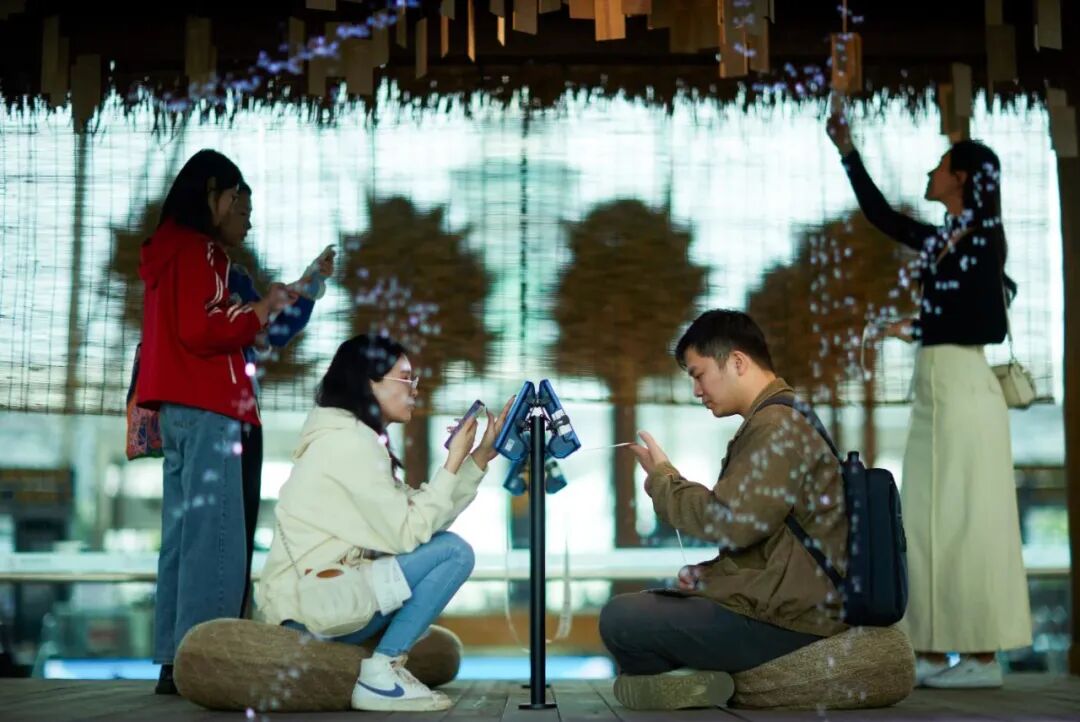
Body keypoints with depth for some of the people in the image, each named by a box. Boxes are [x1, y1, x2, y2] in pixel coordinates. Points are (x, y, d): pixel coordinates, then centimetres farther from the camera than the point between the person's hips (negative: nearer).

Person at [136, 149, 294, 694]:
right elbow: (200, 330, -17)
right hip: (205, 405, -9)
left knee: (183, 532, 6)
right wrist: (261, 312, -6)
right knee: (212, 534, -10)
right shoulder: (197, 247, -9)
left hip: (176, 405, 9)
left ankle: (174, 661, 6)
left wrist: (246, 318, 16)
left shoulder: (166, 247, 19)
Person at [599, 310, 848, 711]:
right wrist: (709, 574, 6)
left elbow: (727, 523, -21)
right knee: (644, 603, 21)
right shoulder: (781, 420, 18)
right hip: (784, 603, 11)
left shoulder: (778, 424, -15)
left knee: (619, 618, -16)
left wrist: (662, 477, -6)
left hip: (787, 621, -11)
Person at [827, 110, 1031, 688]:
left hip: (964, 389, -8)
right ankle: (932, 653, 9)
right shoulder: (939, 241, 14)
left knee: (966, 520, -8)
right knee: (927, 522, 6)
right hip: (931, 392, 8)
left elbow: (989, 324, -15)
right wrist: (847, 151, 25)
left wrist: (915, 329, -7)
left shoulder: (986, 237, -8)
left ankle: (983, 658, -5)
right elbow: (880, 214, 25)